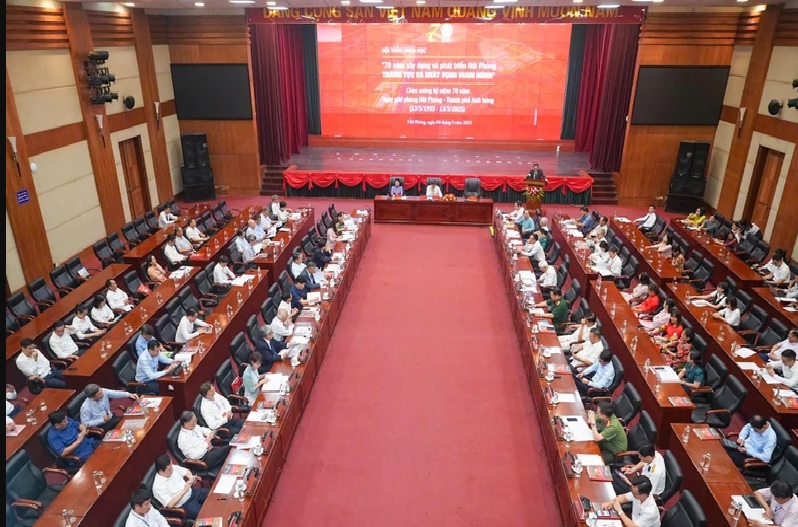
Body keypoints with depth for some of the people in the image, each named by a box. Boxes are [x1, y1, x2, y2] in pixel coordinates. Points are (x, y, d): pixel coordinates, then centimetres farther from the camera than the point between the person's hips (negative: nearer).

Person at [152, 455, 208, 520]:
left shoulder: (173, 468, -4)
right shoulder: (158, 487, -22)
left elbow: (186, 471, 12)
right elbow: (170, 504, -24)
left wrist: (191, 478, -9)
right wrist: (184, 491, -26)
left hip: (192, 492, 7)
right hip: (184, 505, -7)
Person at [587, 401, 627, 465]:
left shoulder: (613, 426, -37)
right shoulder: (606, 416, -17)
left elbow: (596, 438, -38)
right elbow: (589, 421, -4)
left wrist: (593, 422, -42)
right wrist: (590, 416, -26)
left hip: (615, 453, -7)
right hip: (607, 443, 7)